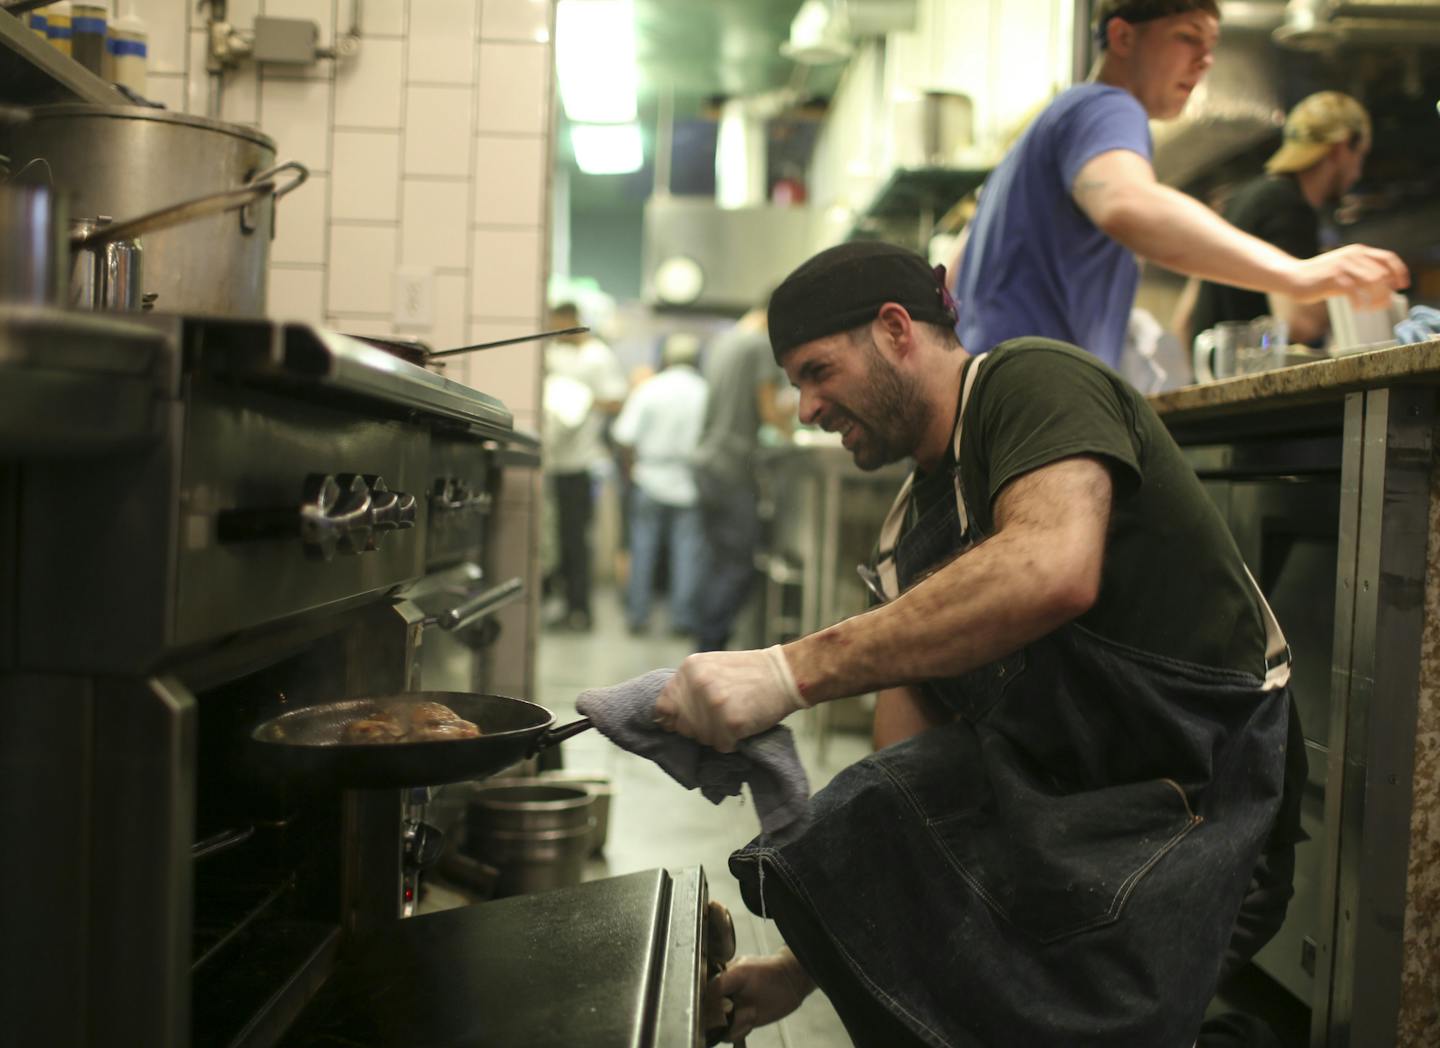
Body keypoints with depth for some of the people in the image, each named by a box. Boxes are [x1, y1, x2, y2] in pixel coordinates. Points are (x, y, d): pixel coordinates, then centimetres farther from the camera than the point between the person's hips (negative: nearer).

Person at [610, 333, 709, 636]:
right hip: (690, 483, 0)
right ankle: (683, 616, 4)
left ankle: (637, 613, 12)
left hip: (650, 478, 0)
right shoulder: (706, 392, -4)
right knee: (687, 548, 4)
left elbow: (626, 437, -9)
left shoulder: (648, 389, -6)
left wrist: (633, 463, 6)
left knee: (643, 546, 8)